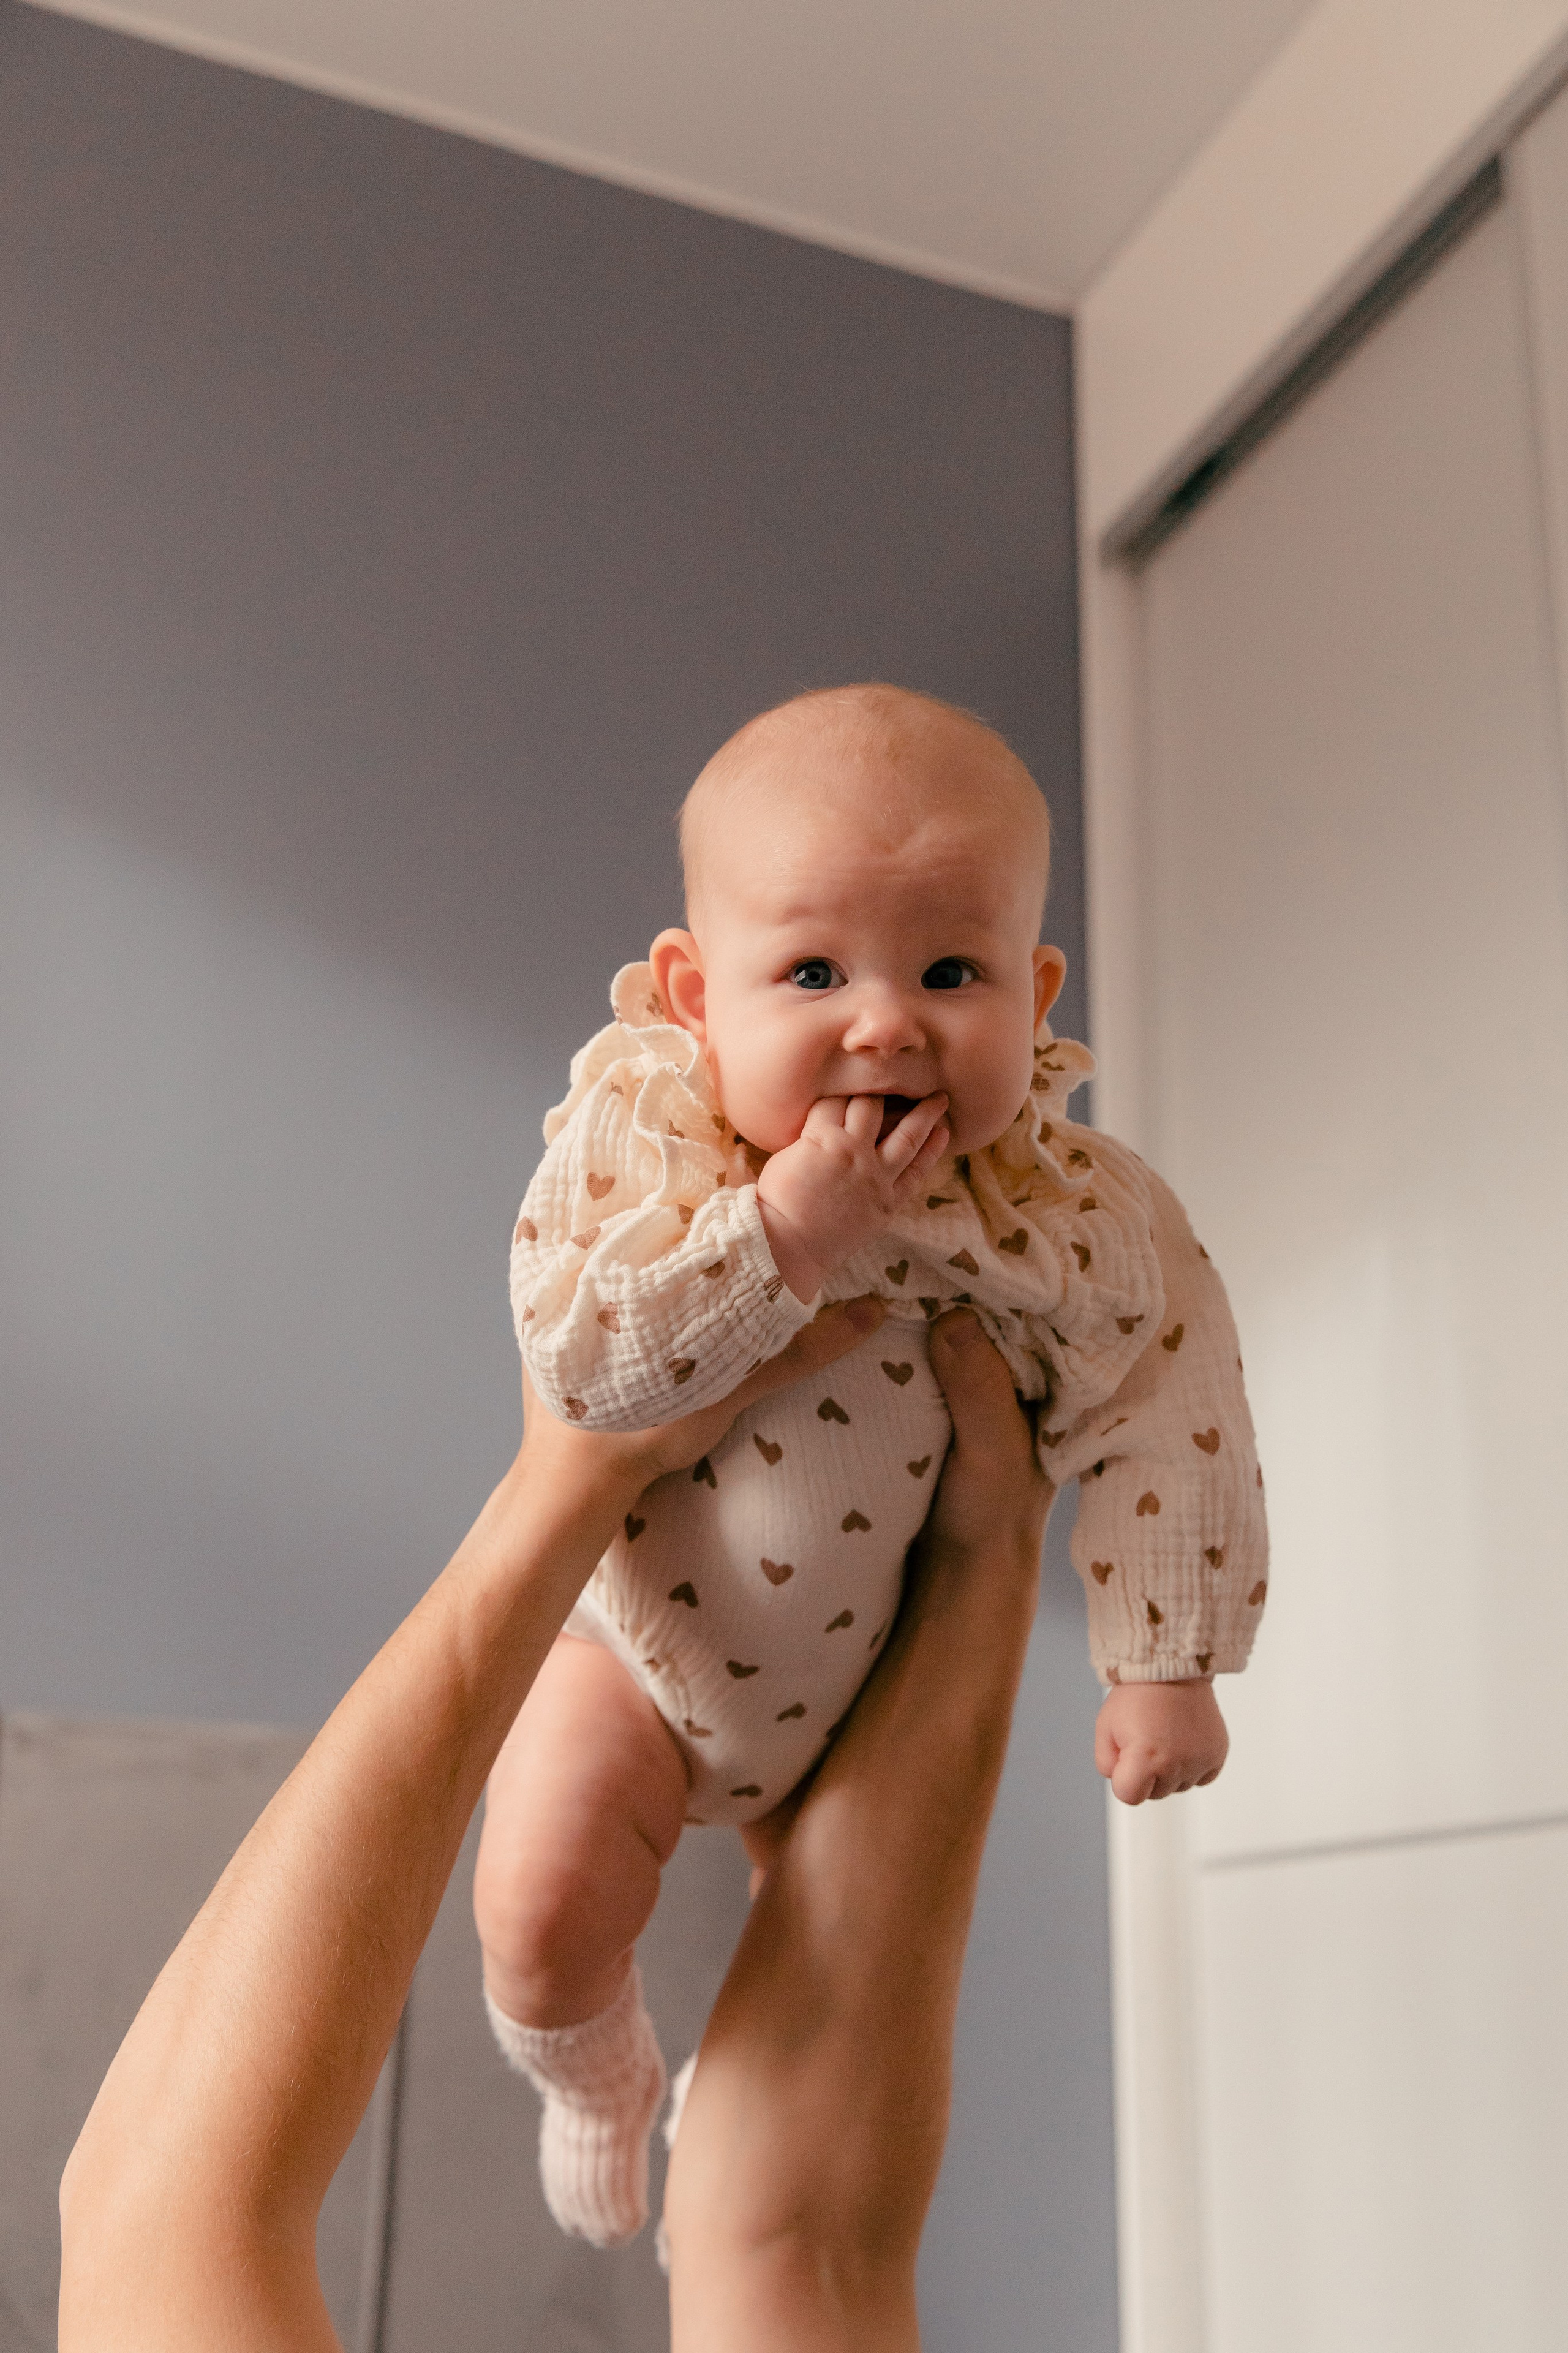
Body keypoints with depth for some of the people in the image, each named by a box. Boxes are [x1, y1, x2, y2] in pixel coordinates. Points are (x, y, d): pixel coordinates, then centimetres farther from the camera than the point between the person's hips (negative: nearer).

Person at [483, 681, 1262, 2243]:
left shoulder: (1077, 1215, -23)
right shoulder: (634, 1134, -26)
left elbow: (1161, 1421, -14)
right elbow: (578, 1363, -36)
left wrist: (1163, 1661, -13)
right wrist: (781, 1231, -45)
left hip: (867, 1665, 2)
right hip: (638, 1634, -2)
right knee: (544, 1906, -13)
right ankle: (595, 2080, 25)